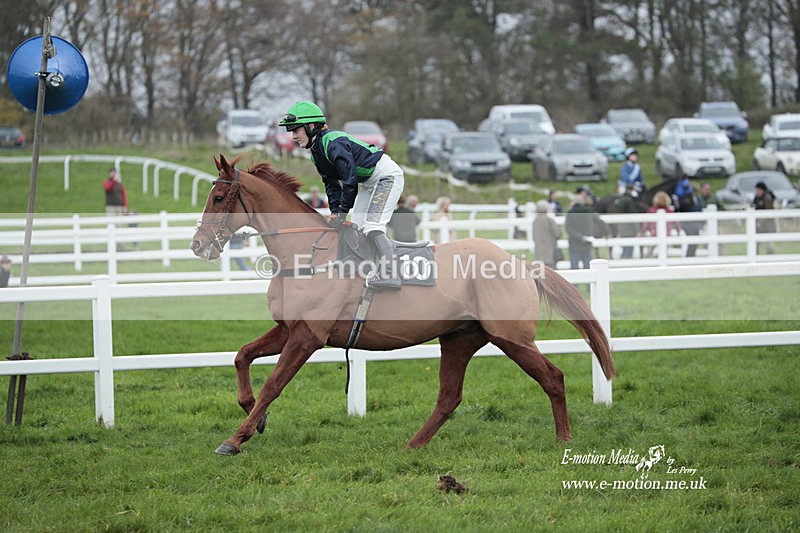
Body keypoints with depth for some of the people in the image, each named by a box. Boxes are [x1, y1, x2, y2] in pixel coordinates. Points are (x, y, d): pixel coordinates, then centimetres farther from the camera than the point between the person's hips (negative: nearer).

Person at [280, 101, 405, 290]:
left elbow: (350, 180, -27)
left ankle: (390, 274, -30)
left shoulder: (334, 143, -26)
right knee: (357, 227, 9)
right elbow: (331, 184, 11)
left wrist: (342, 212, -21)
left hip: (386, 175, -11)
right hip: (369, 183, 11)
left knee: (372, 226, -22)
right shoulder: (316, 153, 5)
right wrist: (335, 211, -2)